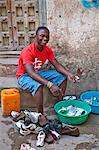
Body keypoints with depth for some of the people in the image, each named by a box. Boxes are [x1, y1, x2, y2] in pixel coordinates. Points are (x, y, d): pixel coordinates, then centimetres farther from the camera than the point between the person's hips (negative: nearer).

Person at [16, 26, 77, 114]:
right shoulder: (28, 51, -28)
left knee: (62, 77, -6)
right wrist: (50, 85, -49)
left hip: (39, 73, 7)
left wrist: (68, 74, -29)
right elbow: (31, 73, -38)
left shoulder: (48, 50, -5)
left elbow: (57, 65, -7)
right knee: (38, 85, -39)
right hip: (25, 76, -7)